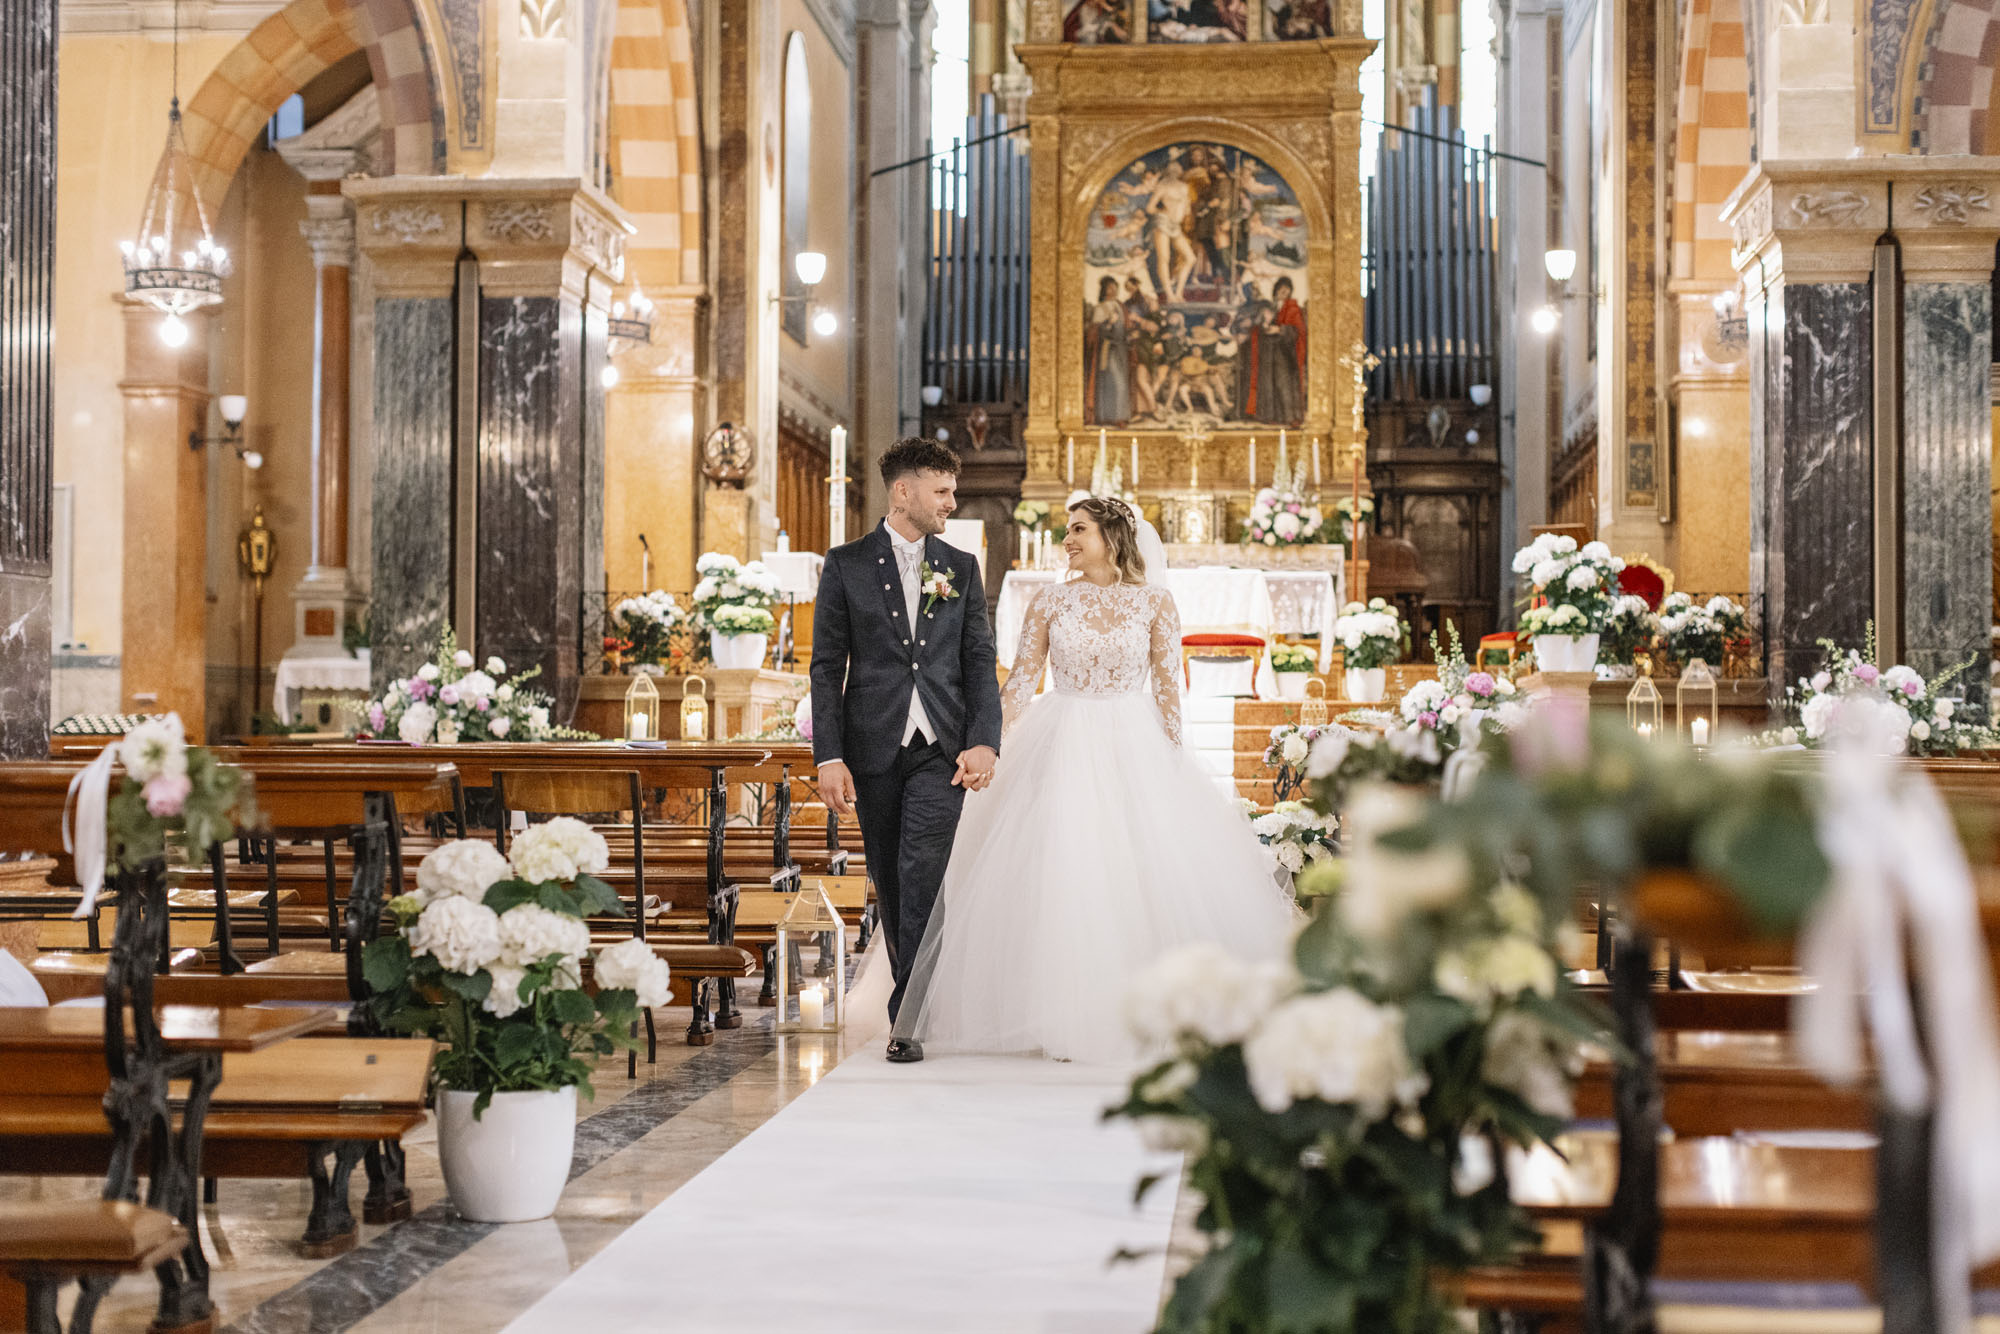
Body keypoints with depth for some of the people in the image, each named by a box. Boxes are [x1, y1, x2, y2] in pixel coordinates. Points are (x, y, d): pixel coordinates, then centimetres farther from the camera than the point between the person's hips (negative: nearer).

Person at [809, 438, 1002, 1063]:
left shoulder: (961, 568, 10)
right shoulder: (846, 565, 3)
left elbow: (980, 663, 7)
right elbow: (827, 667, 0)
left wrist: (984, 742, -8)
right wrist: (829, 756, -8)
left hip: (940, 751, 0)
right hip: (874, 749, 0)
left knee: (922, 874, -14)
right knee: (890, 885, 8)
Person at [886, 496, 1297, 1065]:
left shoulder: (1154, 603, 2)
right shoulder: (1050, 601, 3)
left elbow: (1167, 687, 2)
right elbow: (1021, 678, 2)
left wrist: (1172, 758, -4)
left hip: (1134, 748, 0)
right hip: (1064, 749, 0)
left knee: (1146, 879, -3)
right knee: (1061, 884, -3)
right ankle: (1065, 1018, 6)